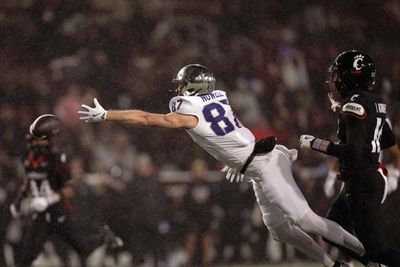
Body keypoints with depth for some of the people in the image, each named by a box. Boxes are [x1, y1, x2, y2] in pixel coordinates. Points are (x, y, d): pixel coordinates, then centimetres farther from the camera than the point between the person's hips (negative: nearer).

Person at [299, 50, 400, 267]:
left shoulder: (355, 103, -17)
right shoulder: (374, 102, 10)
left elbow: (353, 152, -24)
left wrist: (316, 144, -16)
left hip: (361, 184, -10)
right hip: (373, 175, 10)